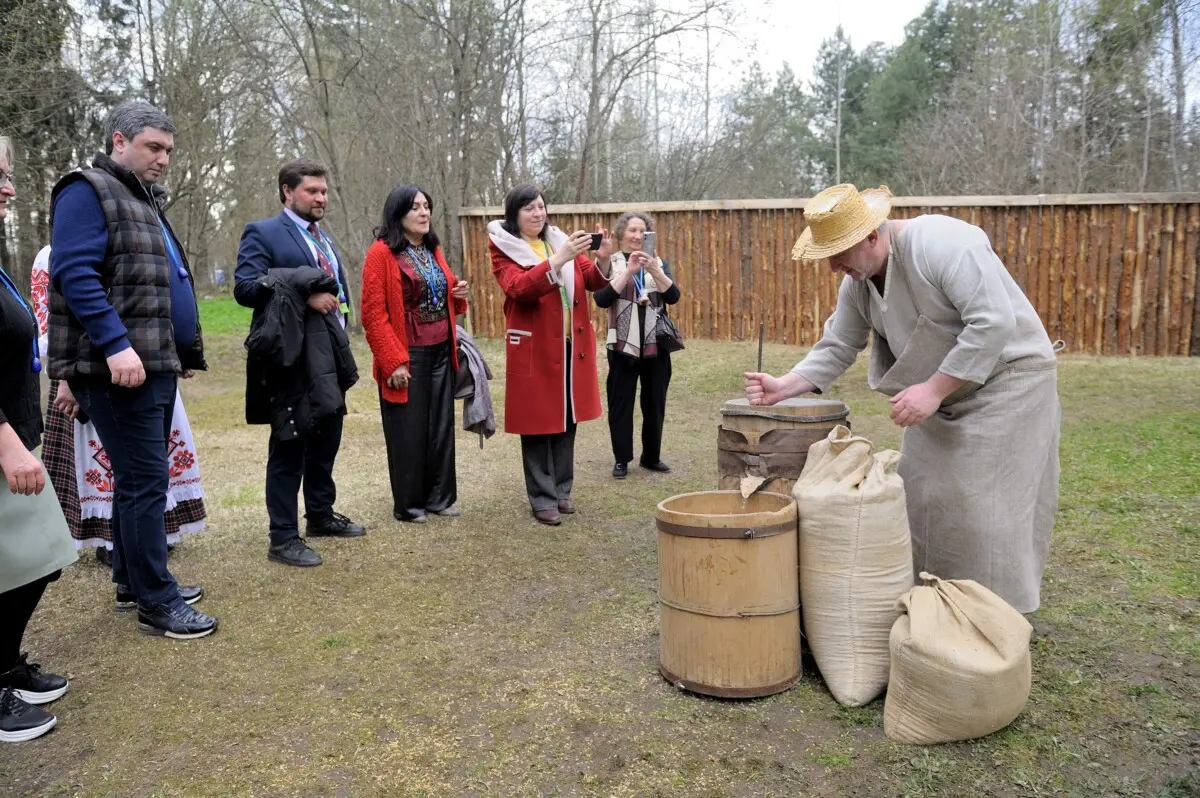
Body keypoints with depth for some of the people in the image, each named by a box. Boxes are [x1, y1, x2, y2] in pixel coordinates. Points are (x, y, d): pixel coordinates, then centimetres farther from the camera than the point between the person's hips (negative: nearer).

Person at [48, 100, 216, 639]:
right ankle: (156, 604, -1)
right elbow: (76, 274, -19)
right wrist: (116, 344, -27)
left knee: (140, 477, 16)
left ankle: (132, 577, 28)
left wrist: (185, 352, 22)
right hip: (120, 367, -10)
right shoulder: (87, 192, -6)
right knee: (146, 480, -8)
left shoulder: (145, 201, 22)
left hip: (156, 365, 10)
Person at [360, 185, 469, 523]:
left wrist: (457, 295, 2)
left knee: (441, 426, 11)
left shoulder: (433, 250, 13)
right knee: (407, 431, 2)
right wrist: (394, 362, -19)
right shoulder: (381, 253, -10)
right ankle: (408, 504, 15)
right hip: (406, 357, -7)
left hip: (440, 353, 7)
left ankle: (441, 496, 23)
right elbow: (373, 313, -15)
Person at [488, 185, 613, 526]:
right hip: (535, 350, -5)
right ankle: (543, 498, 9)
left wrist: (603, 259, -17)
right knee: (538, 424, 0)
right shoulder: (503, 249, -3)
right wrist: (559, 259, -31)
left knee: (567, 421, 11)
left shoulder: (560, 241, 13)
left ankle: (562, 490, 24)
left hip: (572, 346, 5)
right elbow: (520, 287, -21)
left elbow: (593, 281, 4)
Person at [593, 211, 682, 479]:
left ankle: (652, 456, 21)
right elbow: (602, 299, -13)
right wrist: (628, 271, -20)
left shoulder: (658, 262, 10)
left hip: (656, 344, 3)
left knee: (655, 402, 8)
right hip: (623, 345, -2)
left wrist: (654, 270, -19)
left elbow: (673, 297, -4)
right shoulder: (610, 263, 2)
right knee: (620, 403, 1)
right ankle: (621, 460, 10)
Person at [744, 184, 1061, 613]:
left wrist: (934, 389, -26)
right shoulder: (857, 281, 0)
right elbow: (837, 348, 6)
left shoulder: (941, 244, -25)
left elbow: (993, 323, -29)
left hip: (1007, 378, -8)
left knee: (984, 509, -10)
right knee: (922, 498, 7)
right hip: (941, 393, 8)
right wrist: (785, 386, -10)